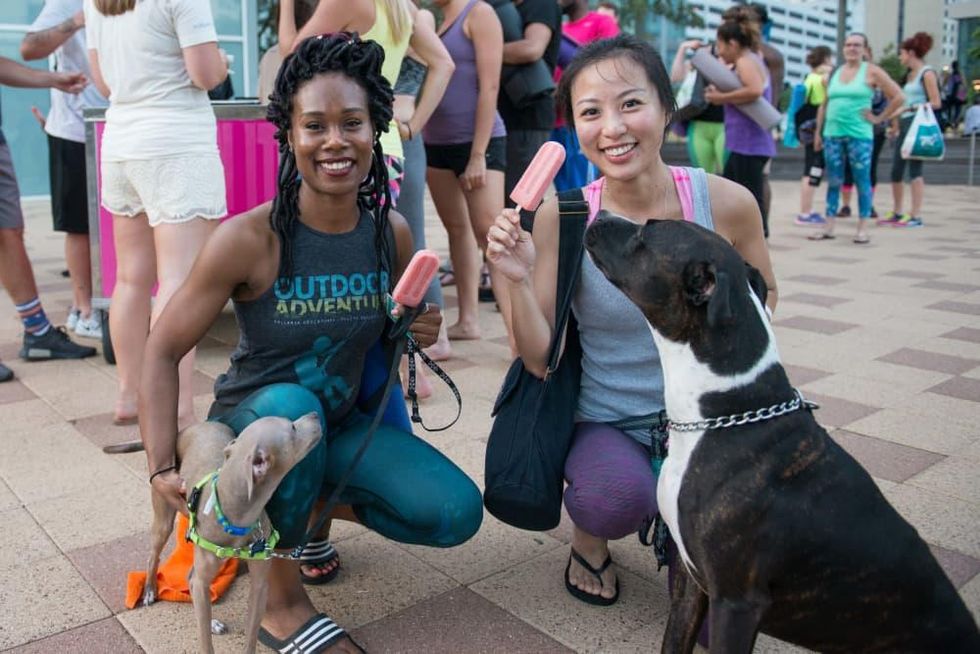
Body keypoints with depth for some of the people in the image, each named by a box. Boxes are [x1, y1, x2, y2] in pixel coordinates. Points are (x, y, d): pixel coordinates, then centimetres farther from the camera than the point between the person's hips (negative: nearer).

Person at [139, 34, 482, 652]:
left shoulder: (392, 232, -9)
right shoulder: (249, 239, -23)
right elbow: (163, 350, -16)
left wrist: (418, 334, -13)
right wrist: (163, 468, -25)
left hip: (340, 426, 4)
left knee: (457, 512, -14)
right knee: (289, 403, -39)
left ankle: (313, 506, 12)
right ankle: (283, 600, -15)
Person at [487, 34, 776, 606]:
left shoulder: (726, 203, -13)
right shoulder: (562, 217, -14)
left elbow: (763, 300, 8)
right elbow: (541, 361, -11)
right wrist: (521, 281, -27)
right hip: (607, 424, -1)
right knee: (618, 495, -35)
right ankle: (589, 537, 4)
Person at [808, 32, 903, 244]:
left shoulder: (871, 72, 1)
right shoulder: (834, 72, 13)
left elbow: (898, 97, -1)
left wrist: (879, 118, -3)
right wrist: (818, 132, 12)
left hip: (859, 135, -4)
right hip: (832, 134, 4)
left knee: (862, 182, 0)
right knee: (833, 182, 7)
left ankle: (862, 229, 5)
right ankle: (829, 227, 12)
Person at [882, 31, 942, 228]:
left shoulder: (927, 73, -6)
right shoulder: (910, 74, 17)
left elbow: (936, 103, -11)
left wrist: (912, 107, -21)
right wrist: (896, 126, 19)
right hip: (904, 125, 9)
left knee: (914, 169, -8)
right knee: (896, 170, 9)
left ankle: (916, 216, -5)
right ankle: (897, 213, 20)